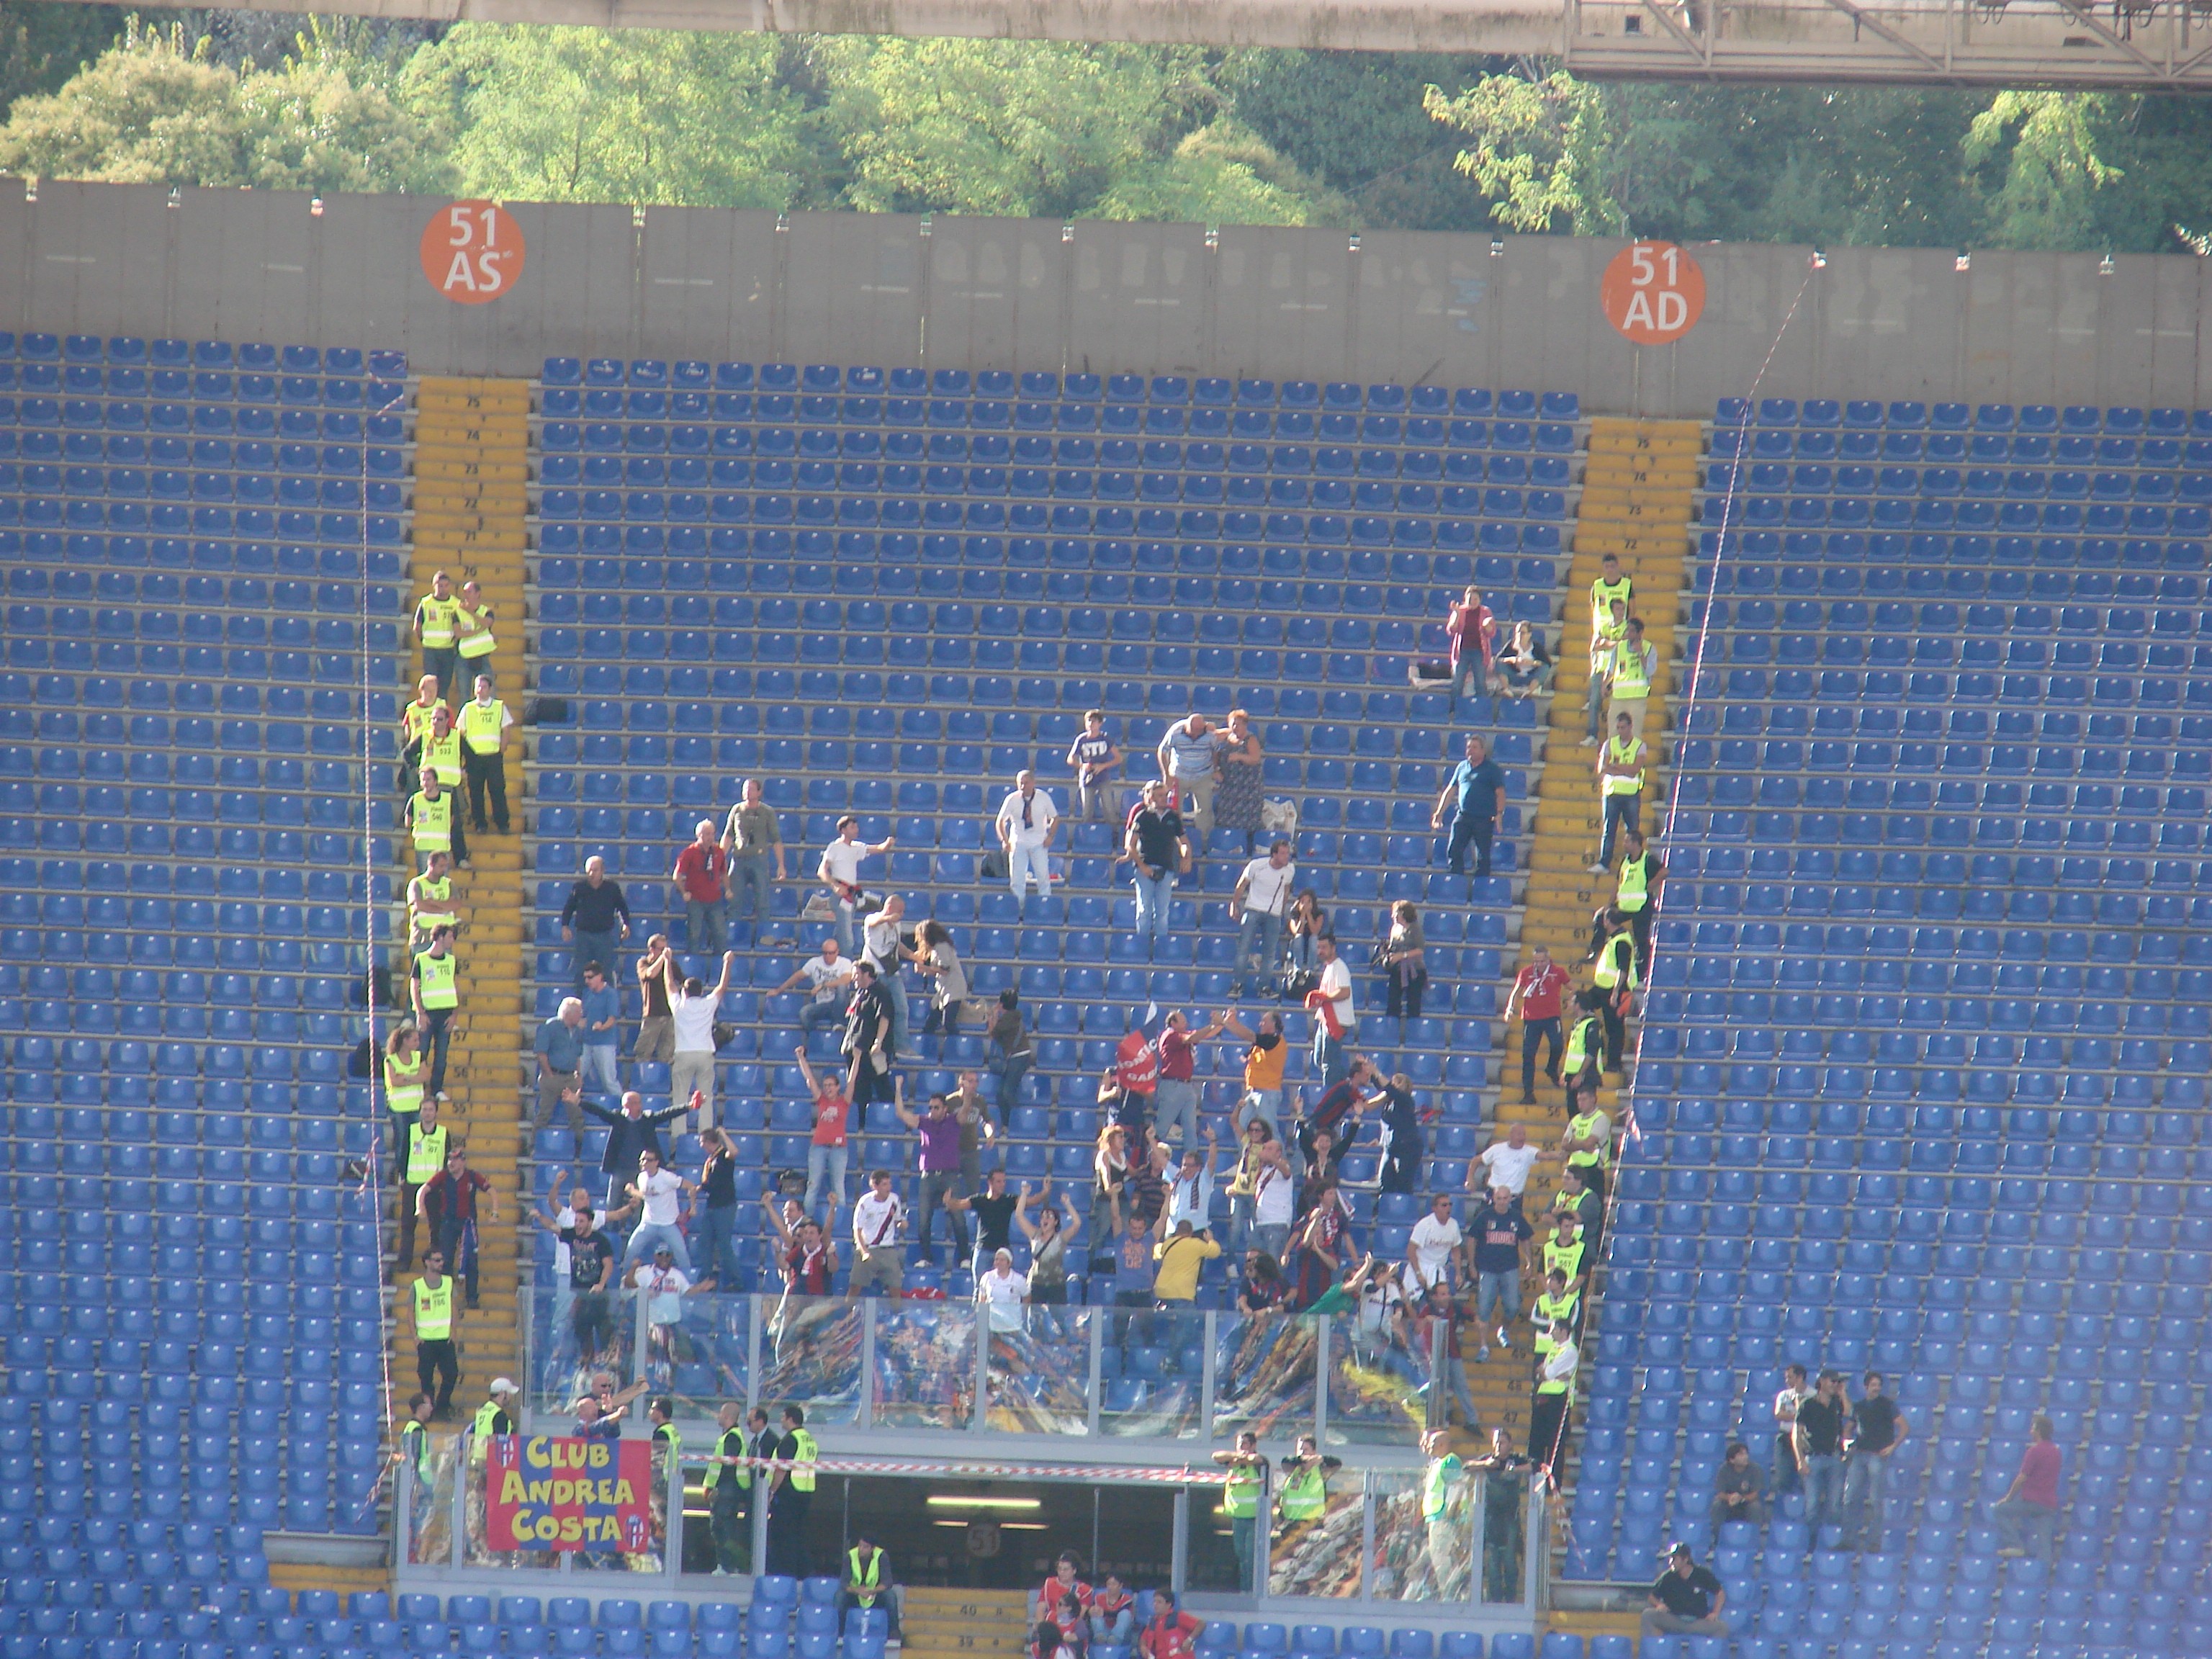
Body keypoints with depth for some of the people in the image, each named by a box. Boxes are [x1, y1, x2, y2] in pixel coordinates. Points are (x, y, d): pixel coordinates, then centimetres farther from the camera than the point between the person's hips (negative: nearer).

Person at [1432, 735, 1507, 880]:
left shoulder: (1493, 769, 1)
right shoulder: (1462, 767, 15)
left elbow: (1500, 793, -4)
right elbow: (1450, 791, 19)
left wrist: (1498, 814, -18)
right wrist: (1440, 812, 14)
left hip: (1484, 818, -4)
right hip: (1462, 817, 4)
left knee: (1482, 856, 0)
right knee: (1454, 851, -3)